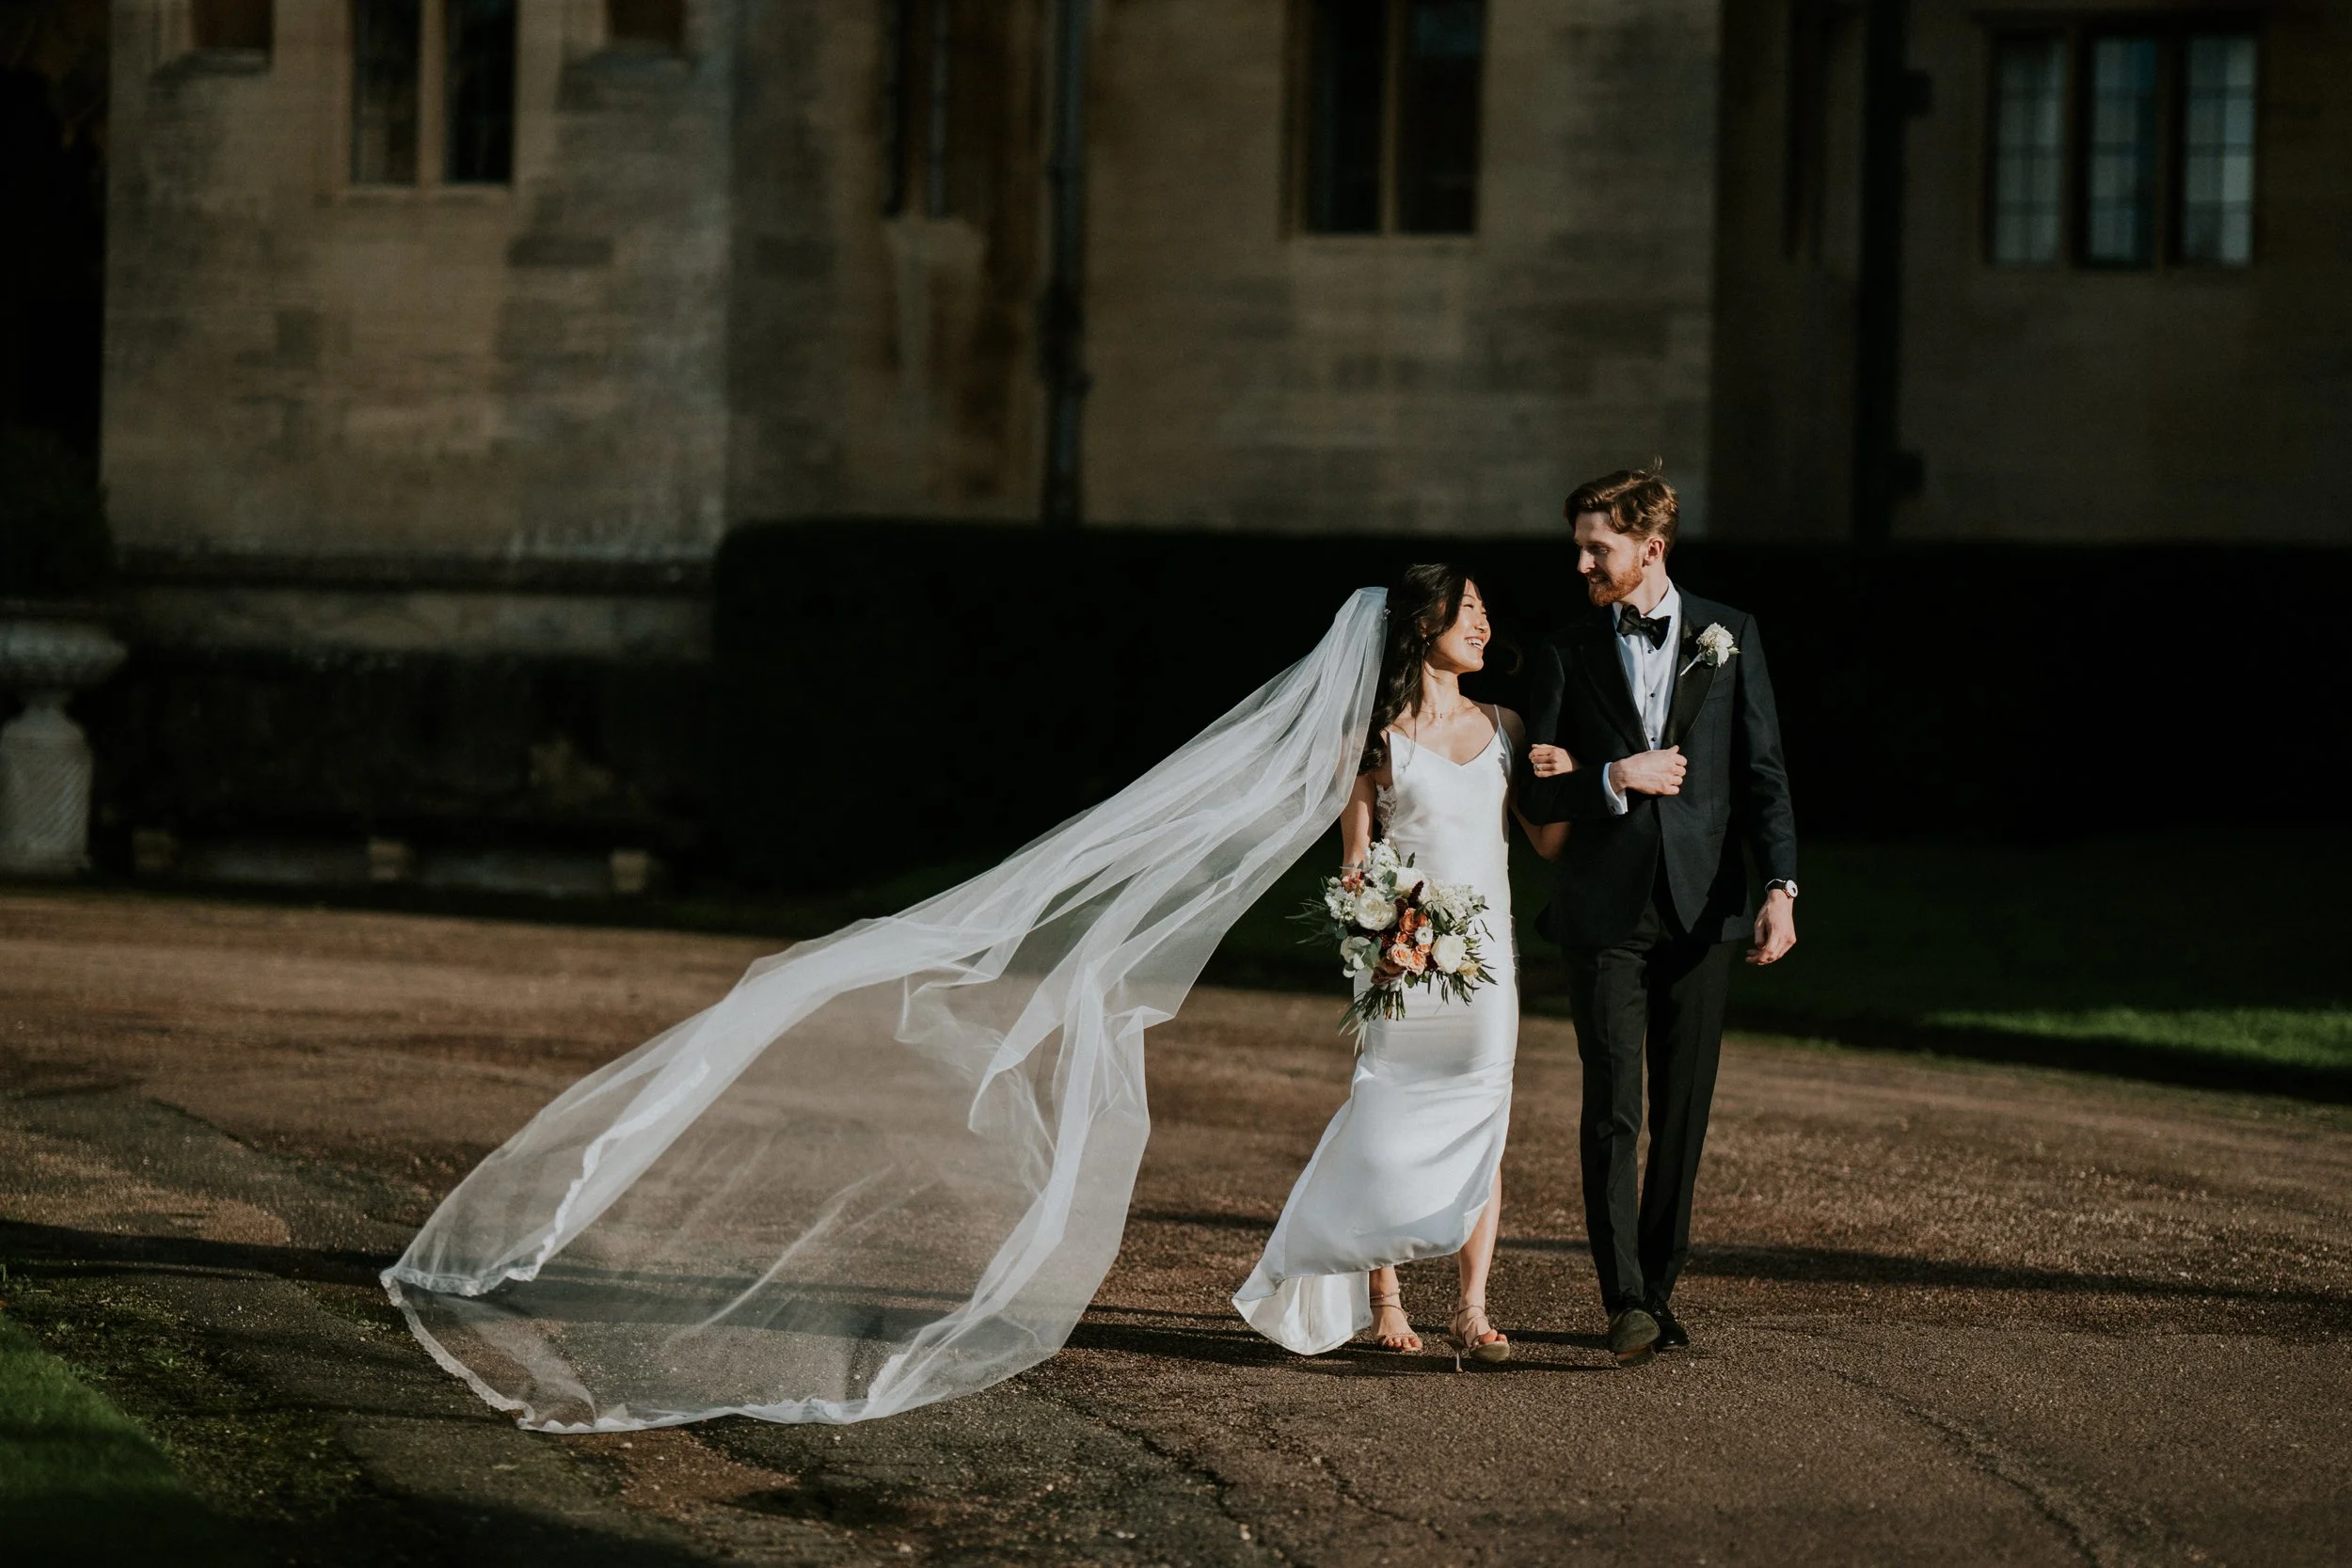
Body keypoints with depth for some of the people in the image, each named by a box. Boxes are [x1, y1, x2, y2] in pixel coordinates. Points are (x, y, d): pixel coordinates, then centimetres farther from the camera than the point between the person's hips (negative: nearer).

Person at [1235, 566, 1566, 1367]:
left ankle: (1470, 1310, -4)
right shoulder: (1379, 732, -1)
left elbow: (1549, 839, 10)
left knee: (1481, 1125, -3)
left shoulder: (1503, 725, 10)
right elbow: (1356, 857, -1)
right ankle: (1382, 1298, 14)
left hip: (1487, 949, 4)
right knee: (1389, 1126, -1)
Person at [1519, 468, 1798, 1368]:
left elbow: (1763, 774, 3)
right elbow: (1537, 796, 4)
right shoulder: (1567, 652, 6)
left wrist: (1780, 888, -8)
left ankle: (1659, 1285, 16)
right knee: (1614, 1109, -10)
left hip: (1702, 909, 1)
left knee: (1684, 1110, 6)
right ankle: (1625, 1301, -14)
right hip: (1606, 912, -1)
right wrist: (1615, 779, -14)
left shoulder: (1727, 637, 6)